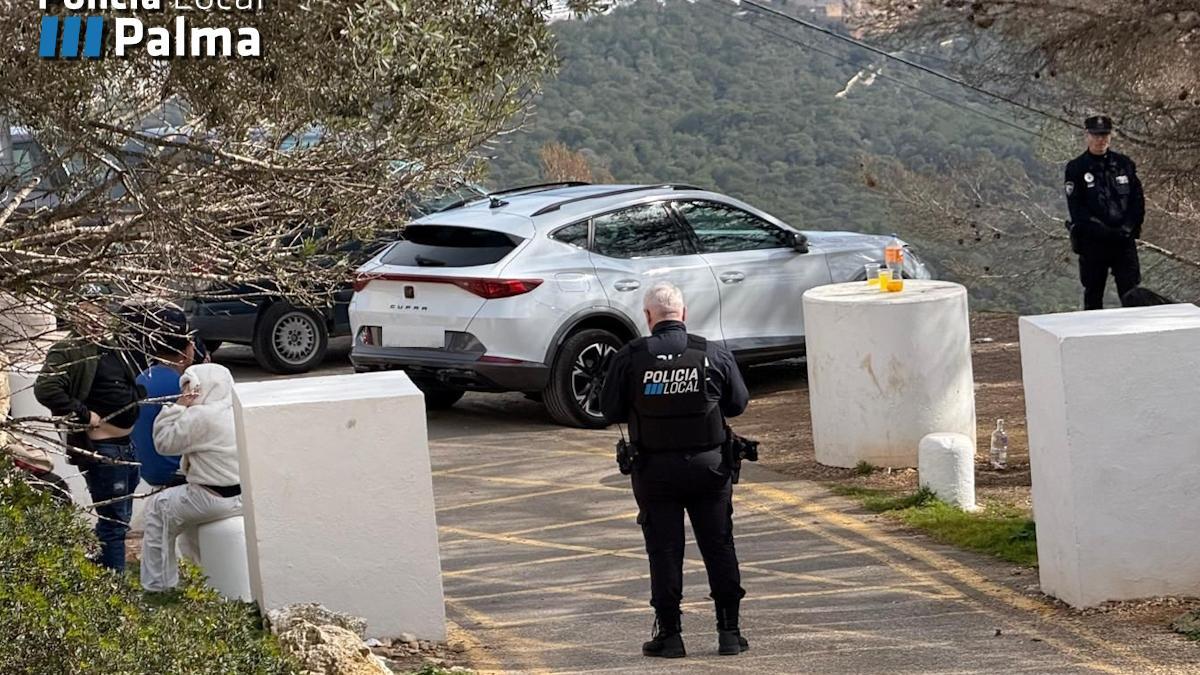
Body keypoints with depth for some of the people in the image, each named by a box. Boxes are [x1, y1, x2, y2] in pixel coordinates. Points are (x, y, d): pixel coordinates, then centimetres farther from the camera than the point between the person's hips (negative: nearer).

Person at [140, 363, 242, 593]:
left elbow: (164, 443, -9)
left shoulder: (199, 416, -18)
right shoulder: (234, 413, 8)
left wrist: (178, 407, -3)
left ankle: (157, 586, 15)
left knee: (157, 507, 11)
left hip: (217, 501, -9)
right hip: (244, 495, 9)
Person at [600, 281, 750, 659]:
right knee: (719, 545, 9)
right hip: (708, 466, 1)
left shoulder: (630, 358, -7)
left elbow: (610, 410, 0)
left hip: (655, 469, -1)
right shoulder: (715, 355, -4)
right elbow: (738, 403, 6)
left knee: (664, 549, 6)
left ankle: (669, 634, 7)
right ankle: (729, 631, 11)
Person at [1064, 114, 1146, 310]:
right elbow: (1076, 209, -9)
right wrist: (1104, 231, -17)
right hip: (1092, 242, -2)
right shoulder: (1076, 168, -3)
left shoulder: (1124, 164, 7)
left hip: (1125, 240, 2)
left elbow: (1138, 199, 6)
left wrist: (1129, 227, -9)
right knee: (1093, 295, 7)